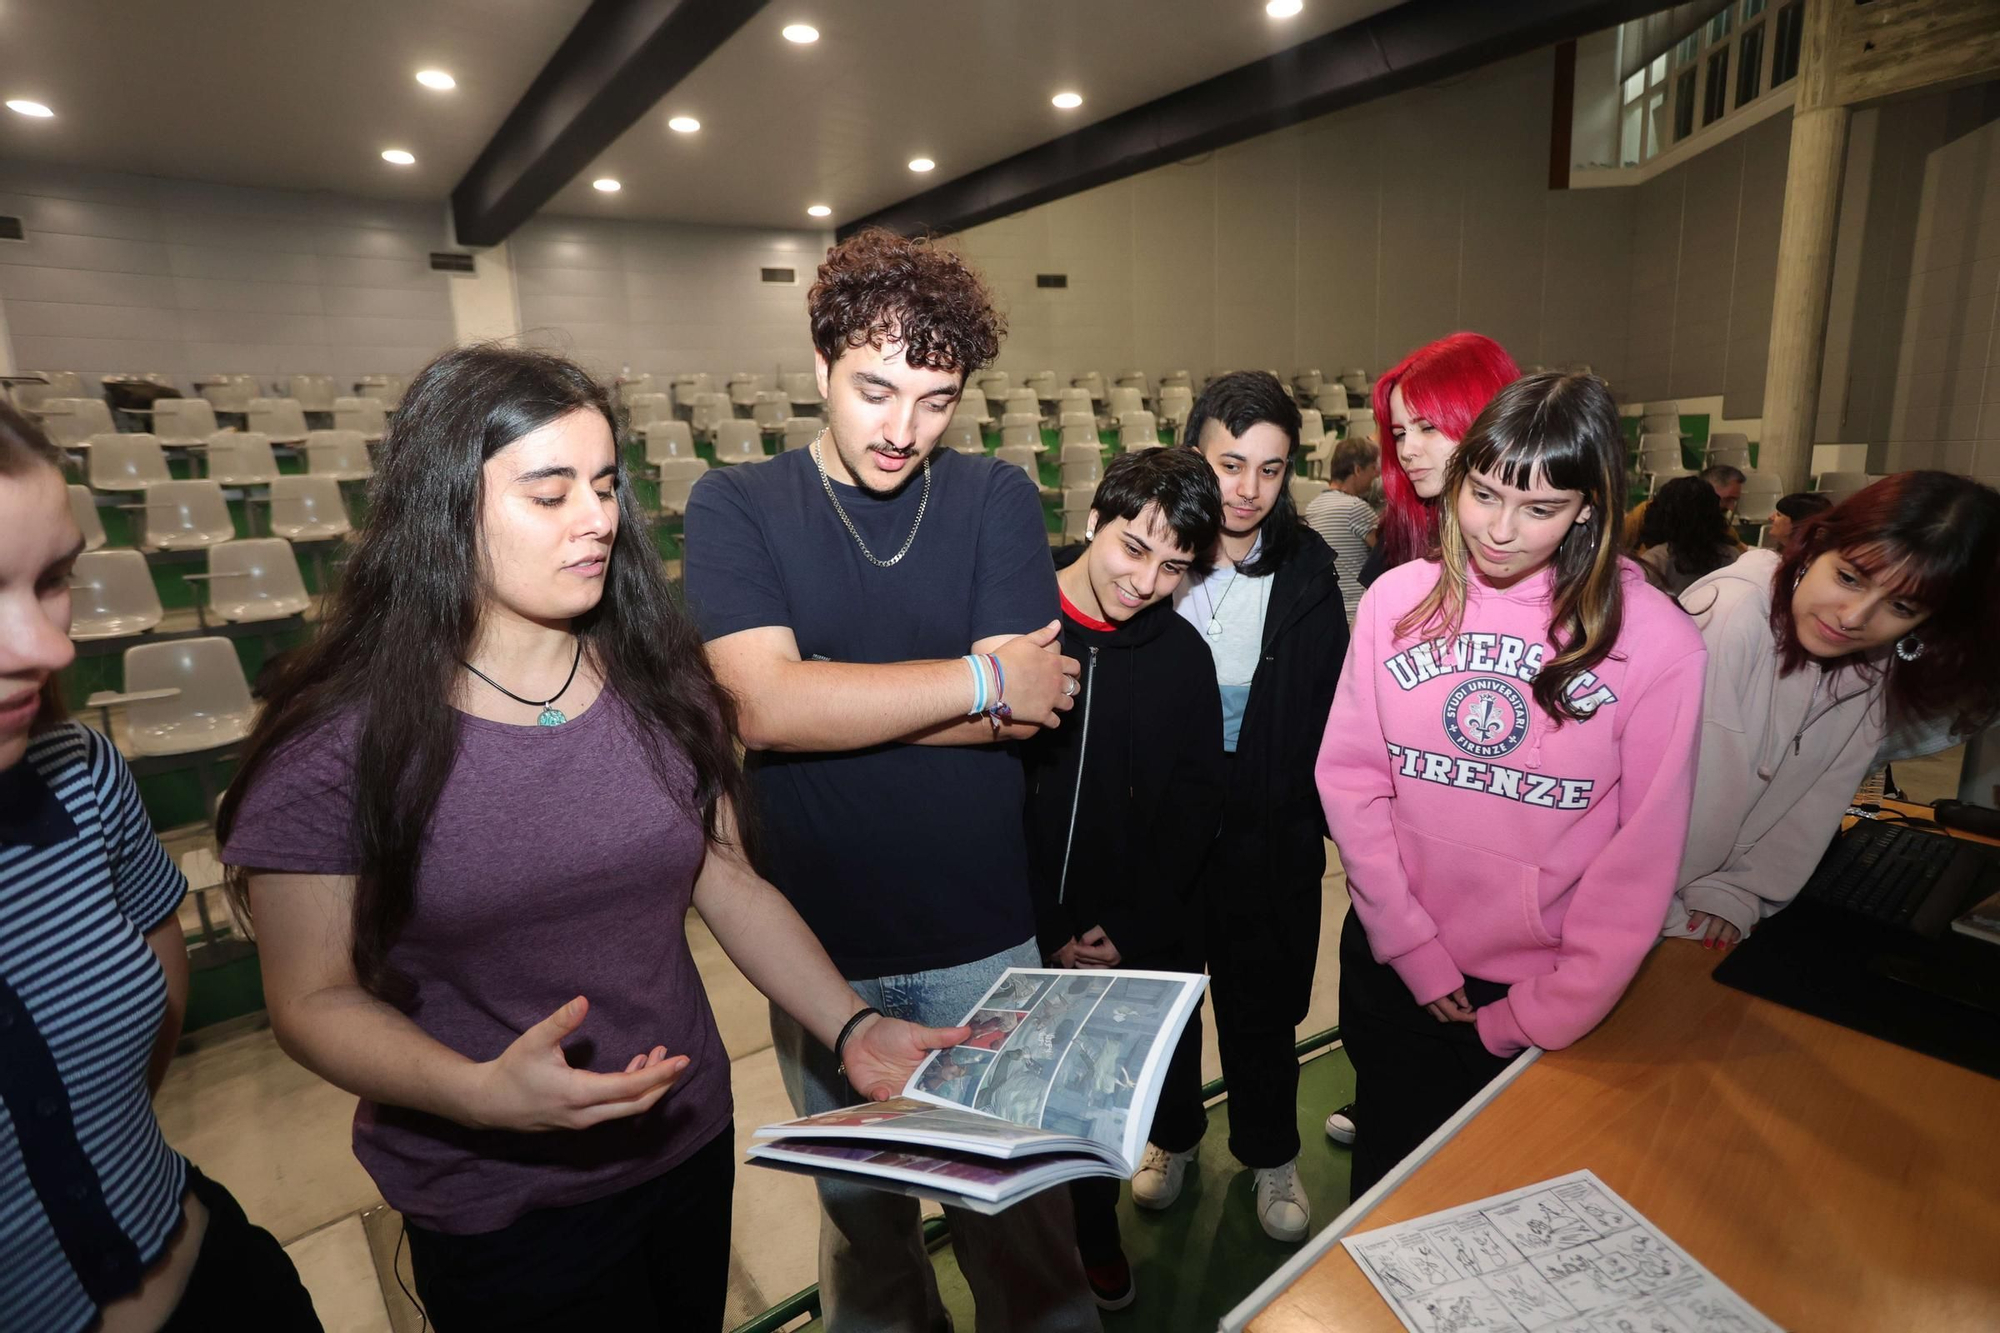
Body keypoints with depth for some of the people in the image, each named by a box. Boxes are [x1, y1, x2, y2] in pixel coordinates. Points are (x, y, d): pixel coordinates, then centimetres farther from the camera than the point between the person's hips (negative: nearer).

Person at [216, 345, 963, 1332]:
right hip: (495, 1212, -3)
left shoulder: (658, 681, -7)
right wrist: (481, 1092, -29)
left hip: (691, 1142, 4)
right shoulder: (337, 742, -17)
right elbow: (316, 999, -11)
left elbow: (730, 886, -3)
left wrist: (853, 1028, -13)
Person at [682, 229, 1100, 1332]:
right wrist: (978, 677, -16)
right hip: (822, 948, 1)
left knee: (1013, 1204, 17)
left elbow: (1026, 706, -13)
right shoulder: (734, 507, -5)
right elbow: (764, 706, -20)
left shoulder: (997, 501, -2)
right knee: (862, 1210, 22)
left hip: (985, 944, 0)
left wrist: (831, 698, -16)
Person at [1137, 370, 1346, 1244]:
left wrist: (1333, 817, -6)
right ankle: (1171, 1136, 48)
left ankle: (1270, 1154, 45)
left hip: (1268, 836, 0)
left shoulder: (1307, 572, -5)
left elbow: (1329, 711, 0)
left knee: (1261, 1006, 17)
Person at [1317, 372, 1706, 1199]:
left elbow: (1641, 859, -11)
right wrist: (1416, 953, -10)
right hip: (1392, 970, 2)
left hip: (1551, 998, -1)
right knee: (1389, 1173, 23)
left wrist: (1536, 1017, -10)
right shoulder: (1398, 599, -8)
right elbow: (1349, 779, -7)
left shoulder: (1657, 642, -13)